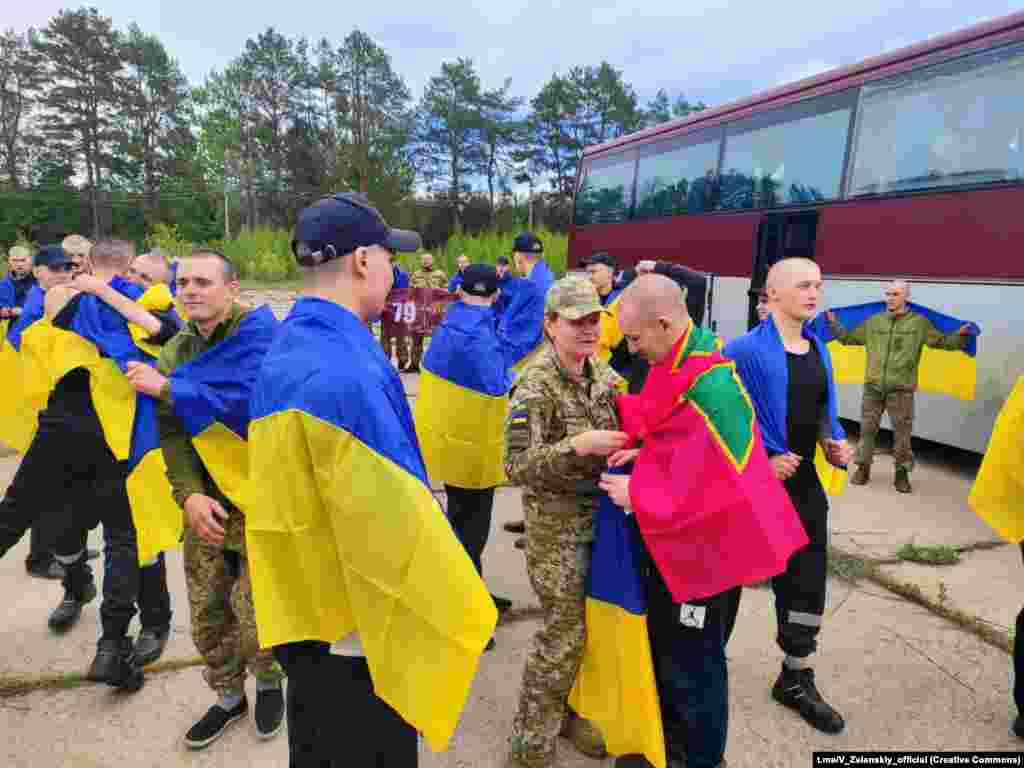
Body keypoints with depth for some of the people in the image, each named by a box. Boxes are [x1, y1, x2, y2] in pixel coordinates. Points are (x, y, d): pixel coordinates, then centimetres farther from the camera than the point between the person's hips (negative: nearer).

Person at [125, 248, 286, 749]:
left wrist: (166, 387, -20)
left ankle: (269, 684, 33)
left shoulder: (258, 331, -13)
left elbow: (248, 396, -29)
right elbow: (171, 433, 1)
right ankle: (229, 696, 38)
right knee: (206, 613, 14)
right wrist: (189, 494, -14)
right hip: (206, 499, 6)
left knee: (254, 611, 2)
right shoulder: (175, 351, 7)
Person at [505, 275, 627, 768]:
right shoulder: (535, 386, -19)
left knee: (594, 620, 16)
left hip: (601, 513, 7)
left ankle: (570, 712, 38)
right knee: (565, 631, 0)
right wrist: (576, 445, -33)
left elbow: (620, 431, 13)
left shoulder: (602, 372, 2)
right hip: (558, 523, -7)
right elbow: (516, 467, -23)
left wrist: (628, 446, -10)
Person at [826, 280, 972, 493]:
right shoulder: (873, 321, 8)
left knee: (902, 432, 4)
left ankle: (902, 473, 17)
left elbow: (941, 341, 6)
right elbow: (849, 338, 17)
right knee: (867, 428, 7)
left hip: (901, 388, -2)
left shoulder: (919, 322, 3)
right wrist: (834, 325, 12)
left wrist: (960, 336, -10)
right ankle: (863, 468, 21)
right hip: (873, 386, 2)